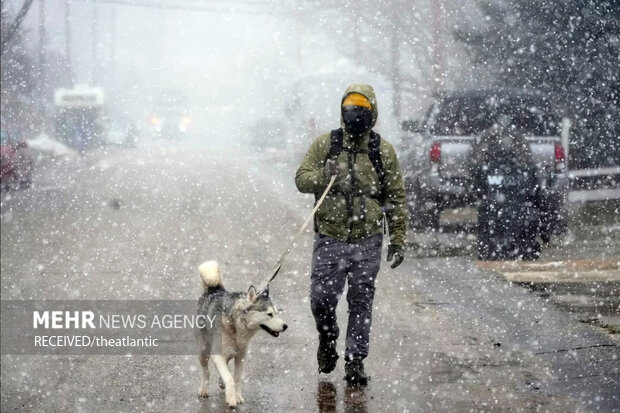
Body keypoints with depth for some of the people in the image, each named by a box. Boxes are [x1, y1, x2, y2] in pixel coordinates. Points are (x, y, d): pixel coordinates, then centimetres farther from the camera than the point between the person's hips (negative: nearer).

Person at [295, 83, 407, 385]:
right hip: (330, 239, 0)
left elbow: (396, 198, 7)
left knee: (361, 304, 2)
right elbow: (301, 179, 2)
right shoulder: (325, 144, 4)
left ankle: (355, 362, 11)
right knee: (321, 299, -1)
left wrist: (398, 240, 2)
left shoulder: (383, 151, 4)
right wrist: (324, 176, -20)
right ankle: (327, 338, 29)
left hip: (367, 242, 0)